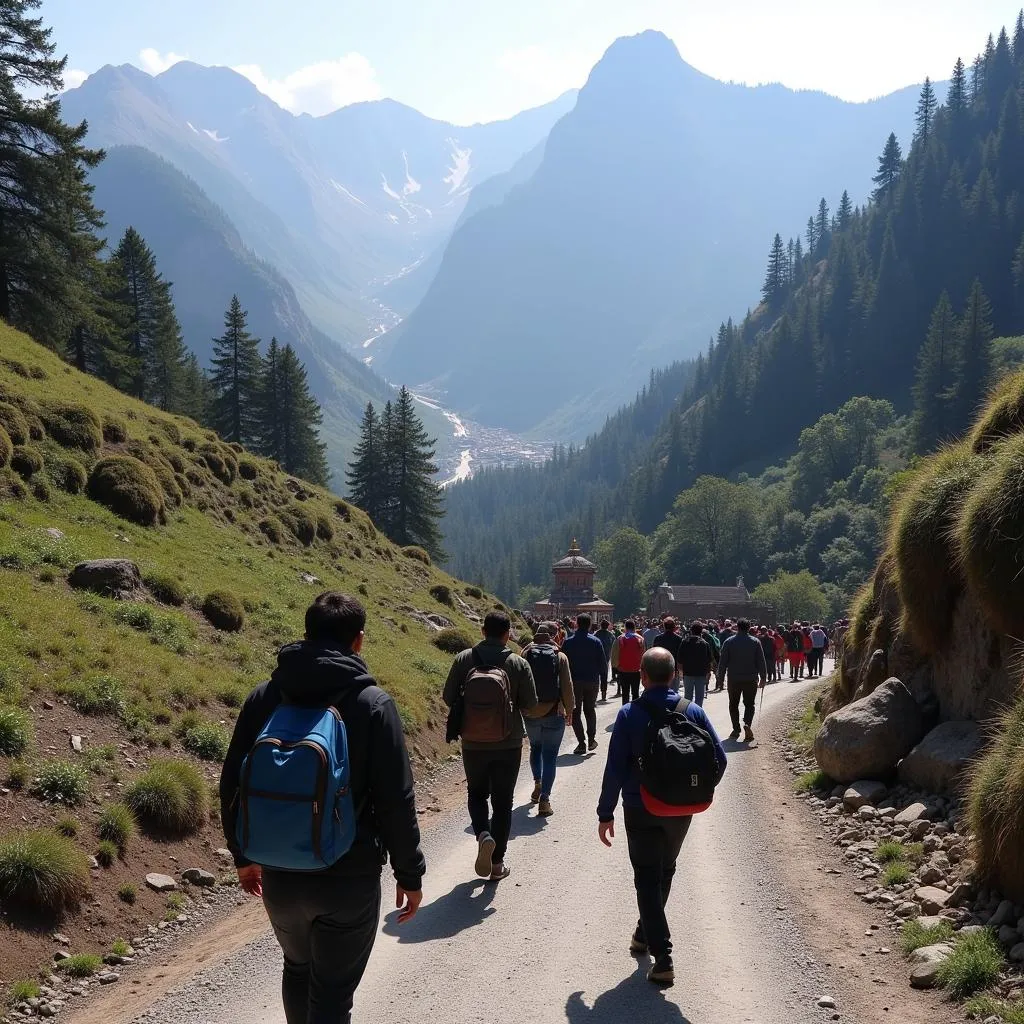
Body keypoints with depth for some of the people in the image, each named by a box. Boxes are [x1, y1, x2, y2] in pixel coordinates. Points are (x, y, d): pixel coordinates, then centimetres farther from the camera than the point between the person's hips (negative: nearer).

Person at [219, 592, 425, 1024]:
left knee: (298, 969, 27)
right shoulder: (373, 704, -11)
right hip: (349, 879, -4)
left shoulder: (263, 698, -1)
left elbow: (232, 785, 5)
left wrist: (243, 855, 17)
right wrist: (409, 873, -2)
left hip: (279, 875, 4)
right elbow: (396, 801, -12)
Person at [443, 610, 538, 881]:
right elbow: (530, 703, -7)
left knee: (476, 793, 21)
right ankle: (497, 863, 13)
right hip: (508, 744, -1)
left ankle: (483, 835, -6)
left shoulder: (464, 659, -7)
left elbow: (448, 697, -4)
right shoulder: (518, 664, -9)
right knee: (502, 802, 11)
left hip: (473, 743, 1)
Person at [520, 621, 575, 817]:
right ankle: (544, 799, -1)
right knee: (550, 755, 4)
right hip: (554, 714, -2)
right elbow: (567, 687, -6)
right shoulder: (560, 657, -8)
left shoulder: (526, 654, -5)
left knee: (535, 747, 27)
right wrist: (569, 709, 6)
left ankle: (538, 783, 23)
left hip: (530, 713, 2)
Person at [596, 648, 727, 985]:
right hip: (681, 810, 3)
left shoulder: (629, 715, -14)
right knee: (665, 872, 24)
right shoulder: (693, 712, -6)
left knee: (647, 879, 5)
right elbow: (719, 758, -4)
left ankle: (662, 958, -3)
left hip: (641, 810, -3)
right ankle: (646, 933, 41)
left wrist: (606, 813, -6)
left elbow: (615, 769, -14)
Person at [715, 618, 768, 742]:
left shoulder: (729, 642, -1)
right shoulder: (755, 642, 0)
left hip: (734, 679, 0)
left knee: (733, 704, 12)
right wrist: (763, 677, 9)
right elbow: (761, 661, 1)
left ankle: (736, 730, 10)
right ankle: (747, 723, -17)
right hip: (751, 679, 0)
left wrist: (720, 678, 5)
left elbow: (722, 662, 0)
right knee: (749, 704, 8)